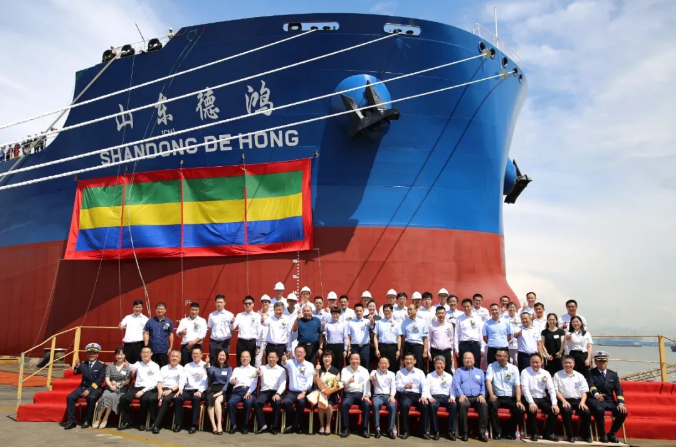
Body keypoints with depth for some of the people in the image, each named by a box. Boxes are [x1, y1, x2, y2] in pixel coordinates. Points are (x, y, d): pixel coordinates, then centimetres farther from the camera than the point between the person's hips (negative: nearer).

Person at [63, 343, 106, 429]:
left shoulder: (102, 365, -1)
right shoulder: (83, 364, 13)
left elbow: (100, 380, -10)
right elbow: (75, 373, -3)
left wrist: (89, 390, -20)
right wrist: (77, 365, -25)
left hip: (95, 388, -4)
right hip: (83, 387, 4)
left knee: (91, 398, -34)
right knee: (70, 397, -20)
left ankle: (88, 420, -18)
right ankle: (71, 421, -12)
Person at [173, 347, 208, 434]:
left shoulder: (205, 366, 7)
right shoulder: (187, 366, 20)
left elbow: (205, 380, -5)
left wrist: (200, 391, -20)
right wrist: (180, 389, -12)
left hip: (200, 391, -4)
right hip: (188, 390, 4)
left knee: (196, 399, -36)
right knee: (177, 398, -25)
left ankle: (194, 425, -27)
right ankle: (178, 424, -14)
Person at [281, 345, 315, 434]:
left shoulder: (310, 365, 6)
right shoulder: (291, 362, 10)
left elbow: (309, 381, -3)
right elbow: (285, 363, -15)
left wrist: (303, 392, -18)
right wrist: (283, 360, -41)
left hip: (304, 392, -1)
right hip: (292, 392, 2)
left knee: (301, 402, -33)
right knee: (286, 402, -28)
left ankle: (295, 425, -14)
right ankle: (292, 424, -8)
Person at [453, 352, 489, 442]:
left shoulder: (480, 372, 25)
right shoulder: (459, 371, 17)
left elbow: (483, 385, 13)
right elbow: (456, 383, 0)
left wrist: (482, 395, -8)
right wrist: (461, 394, -19)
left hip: (477, 397, 2)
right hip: (464, 396, -2)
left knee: (484, 405, -32)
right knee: (462, 405, -36)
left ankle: (482, 432, -26)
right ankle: (464, 432, -27)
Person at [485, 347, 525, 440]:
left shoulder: (514, 368, 6)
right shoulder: (491, 366, 3)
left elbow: (517, 386, 1)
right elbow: (488, 381, -11)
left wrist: (518, 400, -14)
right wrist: (491, 394, -29)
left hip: (511, 398, 2)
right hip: (497, 397, -1)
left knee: (520, 410, -26)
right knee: (491, 404, -35)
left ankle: (510, 432, 1)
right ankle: (498, 432, -17)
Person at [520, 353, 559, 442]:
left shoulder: (546, 373, 6)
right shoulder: (525, 372, -6)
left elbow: (551, 389, -1)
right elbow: (525, 388, -17)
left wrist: (554, 404, -16)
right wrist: (531, 402, -30)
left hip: (542, 398, 4)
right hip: (530, 398, -4)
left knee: (554, 410, -19)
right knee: (532, 410, -34)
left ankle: (548, 433, 3)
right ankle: (534, 433, -11)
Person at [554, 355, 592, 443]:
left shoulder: (579, 376, 14)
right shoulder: (557, 375, 7)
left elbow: (584, 391, 9)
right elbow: (555, 390, 0)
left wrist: (582, 402, -8)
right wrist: (563, 401, -13)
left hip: (578, 400, 3)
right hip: (565, 400, -2)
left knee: (586, 412, -26)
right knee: (566, 411, -34)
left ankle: (586, 435, -3)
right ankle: (570, 435, -18)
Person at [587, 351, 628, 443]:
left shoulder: (613, 374, 14)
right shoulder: (591, 373, 1)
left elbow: (619, 390, 4)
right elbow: (591, 386, -18)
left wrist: (621, 403, -15)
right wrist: (596, 394, -41)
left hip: (609, 401, 4)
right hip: (595, 400, -4)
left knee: (623, 412, -21)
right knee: (599, 410, -36)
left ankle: (612, 434, 1)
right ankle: (602, 435, -14)